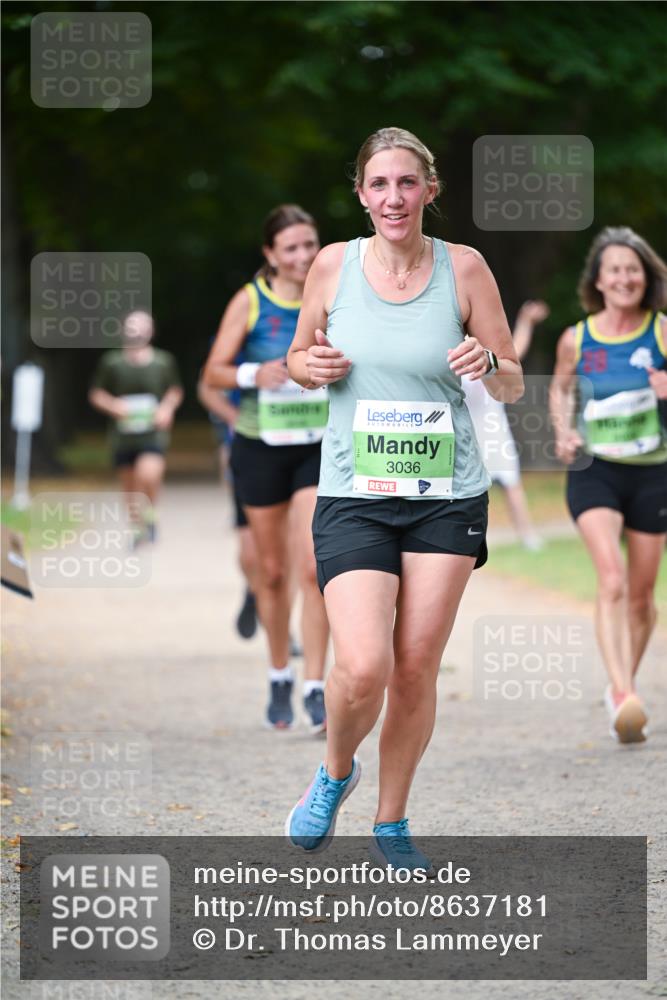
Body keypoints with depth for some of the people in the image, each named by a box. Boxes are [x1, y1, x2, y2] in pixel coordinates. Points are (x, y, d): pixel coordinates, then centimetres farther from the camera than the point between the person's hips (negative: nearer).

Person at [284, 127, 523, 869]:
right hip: (352, 497, -1)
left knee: (416, 673, 3)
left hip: (448, 499, 1)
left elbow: (513, 387, 5)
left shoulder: (463, 268, -2)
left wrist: (488, 366, -17)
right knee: (363, 668, -16)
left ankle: (391, 823, 23)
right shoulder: (334, 265, 0)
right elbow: (297, 359, 16)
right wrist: (312, 367, -8)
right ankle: (336, 770, 16)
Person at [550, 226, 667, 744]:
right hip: (594, 470, -1)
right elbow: (561, 387, 19)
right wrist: (563, 431, 2)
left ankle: (624, 687, 33)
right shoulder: (576, 340, 0)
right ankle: (624, 694, -29)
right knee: (612, 579, -22)